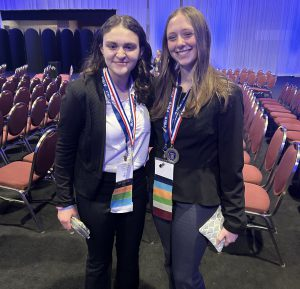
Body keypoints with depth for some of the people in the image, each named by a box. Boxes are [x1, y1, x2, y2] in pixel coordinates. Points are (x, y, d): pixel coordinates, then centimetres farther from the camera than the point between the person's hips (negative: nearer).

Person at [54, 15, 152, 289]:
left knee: (130, 258, 23)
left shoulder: (147, 87, -6)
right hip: (97, 193, -3)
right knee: (99, 262, 19)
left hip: (136, 188, 4)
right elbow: (64, 151, -11)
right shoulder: (81, 90, -19)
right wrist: (65, 202, -7)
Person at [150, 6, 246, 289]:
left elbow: (231, 162, -12)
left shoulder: (225, 94, -15)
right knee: (171, 266, 24)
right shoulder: (161, 86, 1)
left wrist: (234, 218, -8)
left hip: (197, 200, -5)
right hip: (161, 192, 5)